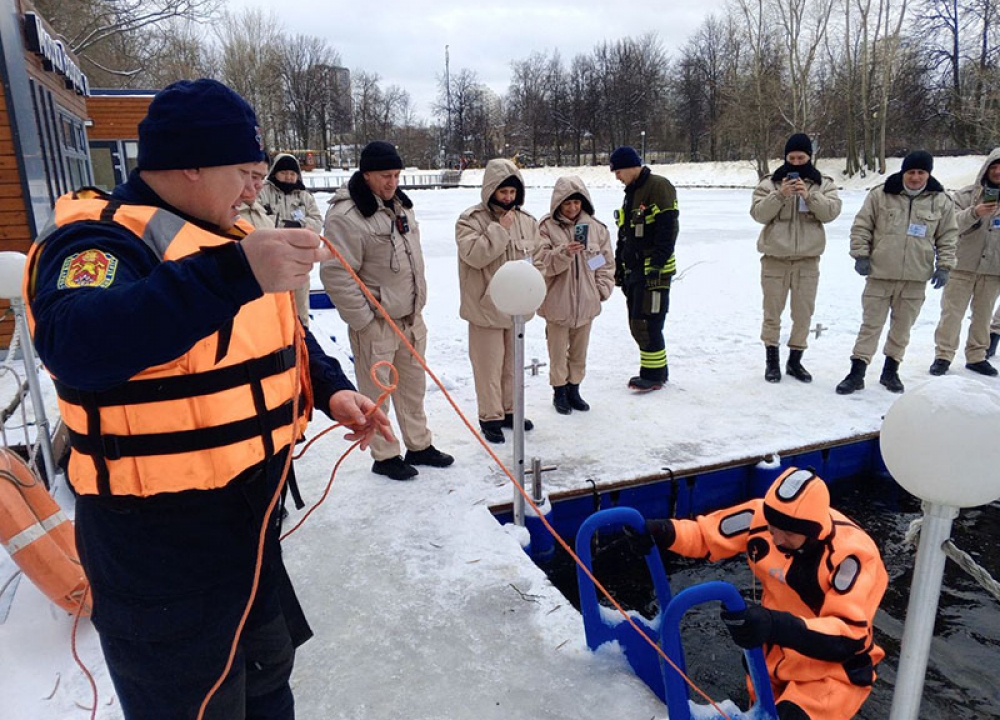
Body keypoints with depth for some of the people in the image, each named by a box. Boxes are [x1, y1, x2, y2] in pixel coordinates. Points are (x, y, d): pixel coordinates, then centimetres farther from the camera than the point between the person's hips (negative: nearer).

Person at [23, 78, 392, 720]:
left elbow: (285, 332, 17)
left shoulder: (228, 238, 8)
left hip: (255, 518, 8)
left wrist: (332, 390, -1)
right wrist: (233, 275, -49)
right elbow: (77, 344, -40)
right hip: (162, 544, -8)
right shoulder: (98, 241, -19)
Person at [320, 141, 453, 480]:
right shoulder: (345, 216, -19)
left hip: (411, 316, 8)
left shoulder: (400, 204, 9)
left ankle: (419, 446, 34)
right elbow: (336, 275, -21)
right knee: (376, 392, 5)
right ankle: (385, 456, 22)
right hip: (375, 323, -8)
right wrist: (364, 320, -18)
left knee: (414, 385, 18)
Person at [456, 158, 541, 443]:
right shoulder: (471, 219, -9)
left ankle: (509, 410, 31)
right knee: (489, 363, 1)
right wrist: (500, 229, -21)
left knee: (512, 361, 16)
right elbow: (474, 255, -22)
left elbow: (536, 255, 15)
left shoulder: (526, 220, 6)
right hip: (486, 305, -5)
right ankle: (490, 417, 14)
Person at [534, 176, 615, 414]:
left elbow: (606, 262, 8)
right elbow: (541, 262, -15)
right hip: (557, 302, -3)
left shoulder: (595, 227, 1)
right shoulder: (546, 227, -9)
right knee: (558, 350, 9)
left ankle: (574, 389, 33)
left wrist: (603, 288, 1)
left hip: (586, 302, 3)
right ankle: (559, 391, 26)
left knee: (579, 350, 17)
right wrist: (564, 253, -29)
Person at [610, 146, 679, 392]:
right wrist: (619, 267, 22)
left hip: (654, 269, -9)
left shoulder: (659, 187, -10)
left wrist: (656, 265, -21)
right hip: (634, 269, 9)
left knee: (647, 323, -8)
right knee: (637, 325, 11)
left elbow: (667, 229, -18)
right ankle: (657, 371, 22)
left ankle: (653, 375, 3)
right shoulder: (630, 192, 19)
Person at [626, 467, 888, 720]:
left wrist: (777, 627, -49)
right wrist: (662, 533, -26)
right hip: (777, 650, 4)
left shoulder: (851, 553, -29)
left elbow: (850, 636, -33)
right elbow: (708, 532, -6)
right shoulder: (761, 516, -19)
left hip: (835, 666, -4)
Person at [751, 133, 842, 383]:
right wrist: (779, 195, -22)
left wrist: (809, 196, -22)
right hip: (775, 258, -1)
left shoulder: (823, 184, 6)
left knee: (803, 314, 8)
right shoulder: (770, 183, 3)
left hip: (807, 260, 1)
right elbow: (758, 213, -8)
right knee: (772, 313, 6)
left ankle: (795, 360, 22)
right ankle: (771, 360, 19)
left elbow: (831, 212, -8)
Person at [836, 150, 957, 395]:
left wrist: (944, 266, 2)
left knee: (902, 326, 11)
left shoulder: (941, 201, 4)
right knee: (870, 324, 1)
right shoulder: (880, 194, -2)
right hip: (880, 274, -2)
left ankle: (890, 371, 25)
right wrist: (861, 255, -6)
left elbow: (948, 237, 10)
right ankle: (857, 373, 5)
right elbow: (861, 226, 2)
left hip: (915, 278, 2)